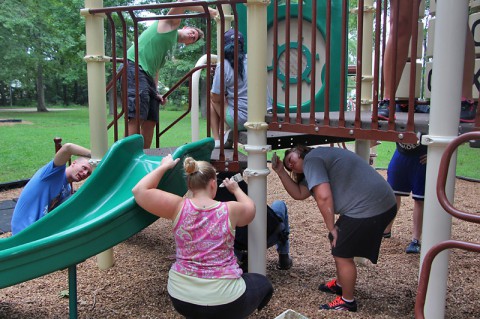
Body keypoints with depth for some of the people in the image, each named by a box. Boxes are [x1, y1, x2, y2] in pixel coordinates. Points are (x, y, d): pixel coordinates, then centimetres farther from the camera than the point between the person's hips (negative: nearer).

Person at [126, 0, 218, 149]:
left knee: (150, 120, 4)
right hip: (134, 67, -9)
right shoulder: (170, 24, 9)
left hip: (147, 75, 9)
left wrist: (155, 93, 14)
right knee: (137, 116, -20)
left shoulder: (171, 45, 29)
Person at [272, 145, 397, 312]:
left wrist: (331, 228, -8)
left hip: (368, 209, -10)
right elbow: (298, 194, 20)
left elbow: (323, 197, -18)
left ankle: (347, 302, 21)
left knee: (342, 254, 4)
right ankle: (340, 284, 41)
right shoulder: (321, 157, 23)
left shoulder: (311, 159, -7)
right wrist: (281, 172, 16)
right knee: (337, 243, 23)